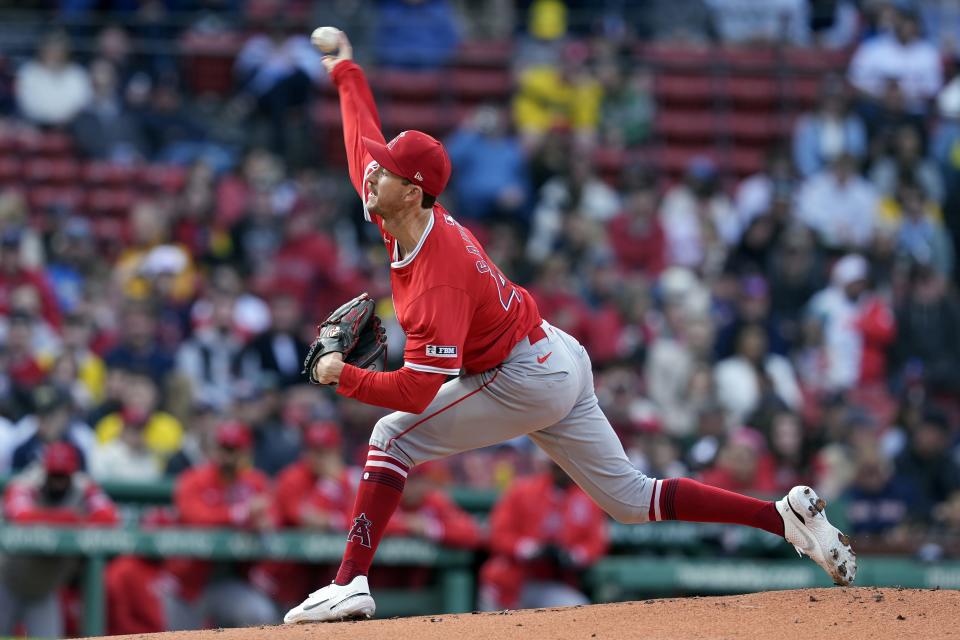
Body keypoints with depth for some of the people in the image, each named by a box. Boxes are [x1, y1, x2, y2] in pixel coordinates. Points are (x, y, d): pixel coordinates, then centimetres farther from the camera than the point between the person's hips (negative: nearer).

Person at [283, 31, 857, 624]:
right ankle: (787, 515, 8)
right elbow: (366, 140, 12)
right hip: (560, 359, 10)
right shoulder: (413, 215, -5)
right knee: (631, 496, 12)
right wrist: (346, 72, 23)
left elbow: (415, 392, -33)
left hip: (526, 381, -10)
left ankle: (350, 584, -13)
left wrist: (344, 375, -22)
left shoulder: (437, 281, -29)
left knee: (394, 437, -9)